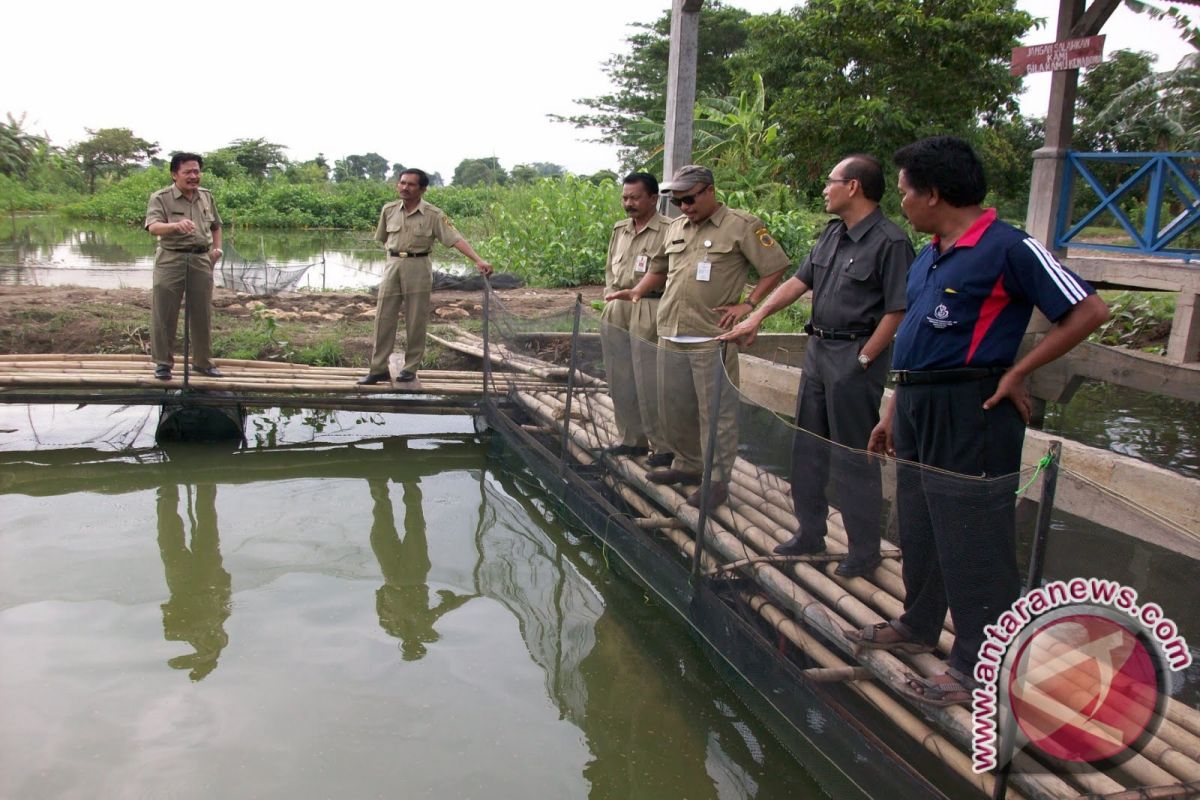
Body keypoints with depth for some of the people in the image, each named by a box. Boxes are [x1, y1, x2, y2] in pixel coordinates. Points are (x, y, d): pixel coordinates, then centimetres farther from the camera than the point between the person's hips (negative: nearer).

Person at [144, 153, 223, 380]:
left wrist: (217, 247, 9)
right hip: (171, 259, -4)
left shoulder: (206, 196, 11)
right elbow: (153, 227, -21)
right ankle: (163, 363, 9)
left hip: (202, 260, 4)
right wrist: (176, 225, -40)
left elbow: (215, 225, 25)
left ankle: (203, 362, 21)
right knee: (164, 313, -1)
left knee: (202, 314, 9)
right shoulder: (161, 198, -5)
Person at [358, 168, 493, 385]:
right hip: (393, 266, 3)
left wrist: (479, 260, -28)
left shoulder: (433, 214, -9)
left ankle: (410, 368, 14)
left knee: (416, 321, 3)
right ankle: (379, 369, 10)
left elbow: (456, 239, -17)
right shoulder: (389, 210, 3)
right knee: (383, 318, 3)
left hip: (418, 268, -3)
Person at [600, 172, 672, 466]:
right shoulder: (619, 229, 14)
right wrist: (611, 295, 12)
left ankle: (664, 446, 8)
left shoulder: (669, 230, -10)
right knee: (621, 380, 13)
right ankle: (631, 439, 27)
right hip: (616, 313, 7)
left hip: (649, 316, -7)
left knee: (650, 383, -5)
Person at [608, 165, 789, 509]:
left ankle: (717, 480, 9)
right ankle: (688, 464, 32)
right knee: (675, 406, 15)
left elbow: (776, 266, -4)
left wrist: (748, 304, -10)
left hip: (712, 339, -7)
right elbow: (660, 269, 27)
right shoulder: (676, 227, 15)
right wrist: (637, 291, 10)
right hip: (671, 336, 7)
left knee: (716, 411, -1)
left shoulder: (742, 225, -5)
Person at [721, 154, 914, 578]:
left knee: (854, 457, 0)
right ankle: (809, 533, 30)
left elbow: (897, 311, -18)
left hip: (854, 356, -9)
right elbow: (799, 281, 13)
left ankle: (865, 550, 14)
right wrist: (757, 317, 6)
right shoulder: (832, 234, 10)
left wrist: (863, 359, -18)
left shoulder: (889, 242, -17)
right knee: (808, 447, 16)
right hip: (818, 349, 9)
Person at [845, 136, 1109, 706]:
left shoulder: (1009, 248, -14)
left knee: (973, 544, -1)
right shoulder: (930, 256, 12)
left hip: (970, 415, -9)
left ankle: (977, 668, 10)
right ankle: (919, 626, 37)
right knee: (919, 531, 19)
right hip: (917, 410, 9)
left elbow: (1088, 311, -14)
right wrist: (893, 415, 18)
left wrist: (1016, 374, -14)